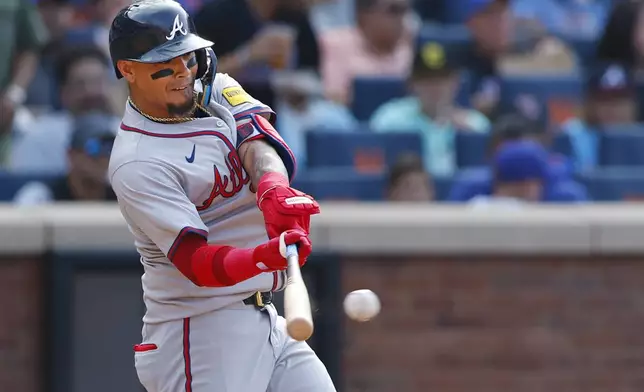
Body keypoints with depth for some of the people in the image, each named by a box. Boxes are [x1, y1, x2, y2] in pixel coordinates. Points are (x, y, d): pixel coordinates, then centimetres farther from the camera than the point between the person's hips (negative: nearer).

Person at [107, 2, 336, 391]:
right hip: (198, 327, -7)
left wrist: (273, 188, -35)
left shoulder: (214, 89, 8)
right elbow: (196, 263, -25)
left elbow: (257, 141, -11)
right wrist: (267, 256, -44)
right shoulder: (136, 164, -16)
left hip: (262, 315, 8)